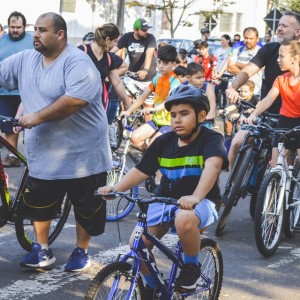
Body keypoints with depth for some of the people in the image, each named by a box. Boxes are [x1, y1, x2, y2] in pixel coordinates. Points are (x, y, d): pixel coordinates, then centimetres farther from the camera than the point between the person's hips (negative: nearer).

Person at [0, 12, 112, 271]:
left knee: (85, 208, 8)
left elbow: (75, 100, -30)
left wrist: (38, 117, -26)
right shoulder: (25, 60, 4)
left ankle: (81, 252, 26)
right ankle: (42, 250, 30)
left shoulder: (78, 63, -19)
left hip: (82, 154, -6)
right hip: (43, 155, 6)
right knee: (38, 206, 14)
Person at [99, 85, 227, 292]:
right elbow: (141, 171, 3)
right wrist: (115, 188, -16)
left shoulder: (211, 139, -12)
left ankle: (192, 267, -11)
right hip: (166, 201, 5)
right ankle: (152, 286, 12)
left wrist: (195, 197, -50)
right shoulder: (164, 142, 3)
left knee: (185, 219, -40)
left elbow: (213, 165, -32)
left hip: (201, 202, -5)